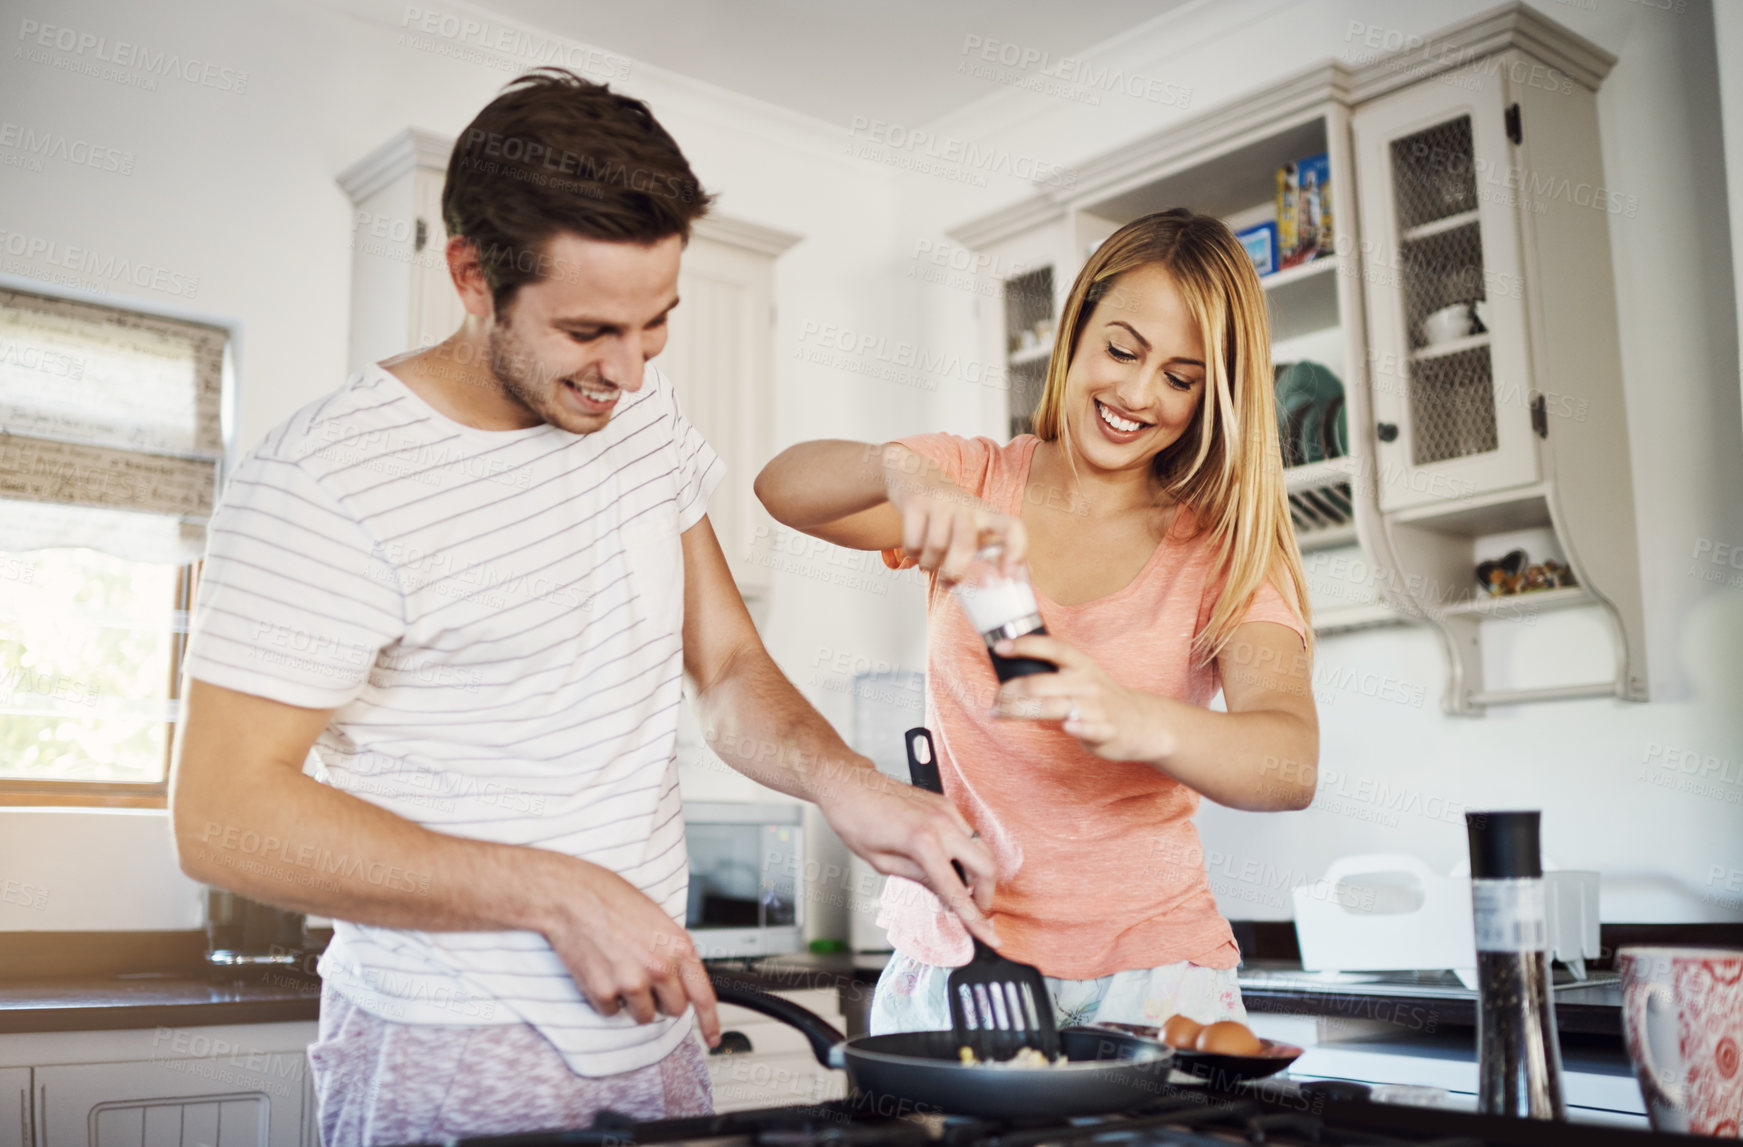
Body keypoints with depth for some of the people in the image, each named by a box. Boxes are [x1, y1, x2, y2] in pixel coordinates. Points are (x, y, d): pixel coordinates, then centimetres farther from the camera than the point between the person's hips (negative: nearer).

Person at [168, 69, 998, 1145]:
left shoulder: (648, 414, 3)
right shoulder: (323, 482, -18)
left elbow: (729, 667, 8)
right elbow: (224, 815, -19)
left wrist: (842, 782, -13)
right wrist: (561, 894, -23)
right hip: (453, 1058, -6)